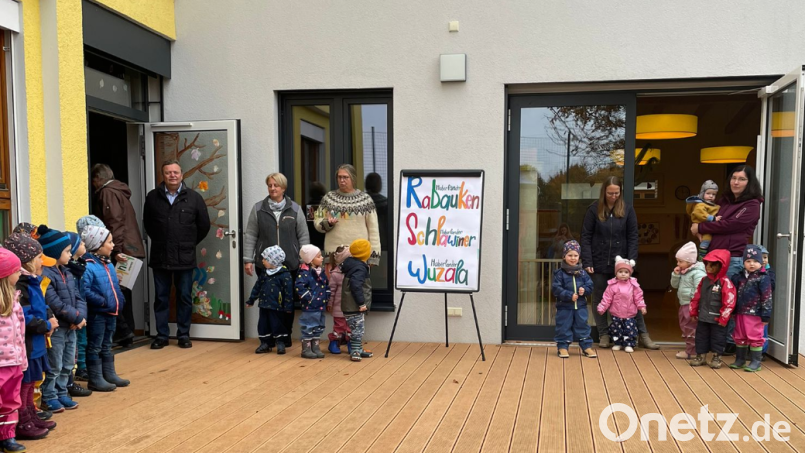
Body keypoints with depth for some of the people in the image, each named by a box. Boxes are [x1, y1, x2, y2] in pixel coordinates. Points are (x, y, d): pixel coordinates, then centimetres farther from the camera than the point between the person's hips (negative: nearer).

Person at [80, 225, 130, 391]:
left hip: (110, 312, 9)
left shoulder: (108, 264, 9)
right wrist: (102, 301, -24)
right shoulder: (88, 266, -19)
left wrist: (120, 300, 5)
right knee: (95, 347, 3)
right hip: (97, 314, -9)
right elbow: (84, 291, -26)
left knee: (107, 346, 19)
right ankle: (95, 379, 11)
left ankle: (109, 374, 30)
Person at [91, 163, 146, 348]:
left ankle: (123, 330, -9)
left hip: (122, 252, -9)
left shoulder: (107, 193, -7)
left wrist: (117, 249, -24)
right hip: (132, 249, 9)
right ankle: (127, 333, 17)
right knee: (123, 291, 13)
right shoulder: (120, 191, 21)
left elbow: (114, 223, -18)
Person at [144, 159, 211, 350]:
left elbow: (204, 225, 7)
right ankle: (162, 335, 16)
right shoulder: (153, 197, 3)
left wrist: (190, 243, 8)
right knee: (161, 298, 7)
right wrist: (159, 240, 12)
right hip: (159, 257, 1)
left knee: (185, 297, 6)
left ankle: (184, 335, 16)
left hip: (185, 257, -1)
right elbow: (147, 223, 16)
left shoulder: (194, 197, 0)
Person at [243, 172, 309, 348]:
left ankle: (285, 337, 19)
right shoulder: (258, 208, 5)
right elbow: (250, 236, 6)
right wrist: (248, 259, 1)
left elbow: (303, 236, 6)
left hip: (290, 264, 0)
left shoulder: (295, 209, 4)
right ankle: (268, 338, 11)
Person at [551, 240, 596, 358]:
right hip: (564, 306, -3)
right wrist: (569, 296, -20)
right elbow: (556, 289, -12)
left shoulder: (582, 272, 6)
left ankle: (586, 346, 19)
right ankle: (562, 347, 14)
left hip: (580, 306, 3)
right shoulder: (560, 273, -7)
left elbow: (590, 285, 8)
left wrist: (584, 290, -14)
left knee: (582, 326, 9)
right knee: (564, 327, 3)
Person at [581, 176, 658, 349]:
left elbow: (633, 237, 2)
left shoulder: (627, 210, 2)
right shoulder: (594, 209, -2)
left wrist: (631, 261, -7)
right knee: (600, 300, 7)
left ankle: (643, 335, 12)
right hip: (599, 263, 0)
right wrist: (587, 262, -9)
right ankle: (604, 335, 18)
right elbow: (586, 237, -2)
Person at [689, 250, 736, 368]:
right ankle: (700, 356, 25)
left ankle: (717, 357, 21)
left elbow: (729, 302, -17)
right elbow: (696, 297, 12)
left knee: (717, 338, 7)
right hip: (703, 317, 6)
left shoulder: (725, 282, -14)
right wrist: (693, 312, 11)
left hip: (717, 319, -6)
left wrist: (723, 318, -16)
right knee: (701, 337, 13)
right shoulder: (704, 280, 6)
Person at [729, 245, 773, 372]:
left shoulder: (763, 278, -9)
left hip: (755, 314, -6)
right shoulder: (740, 277, 8)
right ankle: (740, 360, 27)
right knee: (739, 338, 15)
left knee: (755, 338, 1)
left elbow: (767, 298, -10)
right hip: (740, 313, 7)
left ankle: (755, 362, 12)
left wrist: (765, 315, -12)